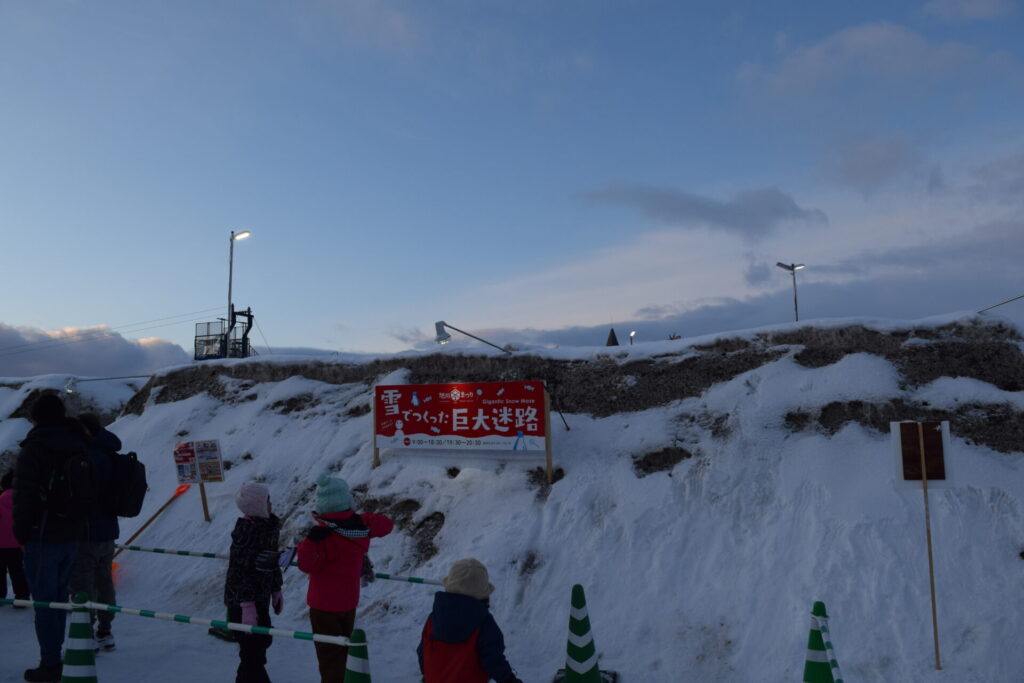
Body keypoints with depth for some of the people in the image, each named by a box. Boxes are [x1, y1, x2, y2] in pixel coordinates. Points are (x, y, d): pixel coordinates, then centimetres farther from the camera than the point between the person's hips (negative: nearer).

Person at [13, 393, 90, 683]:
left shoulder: (35, 447, -11)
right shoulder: (78, 447, 10)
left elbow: (24, 494, -14)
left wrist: (21, 530, -3)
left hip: (43, 536, -7)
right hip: (72, 534, 7)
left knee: (44, 599, -1)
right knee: (59, 596, 15)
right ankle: (53, 657, 23)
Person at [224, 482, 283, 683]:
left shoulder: (269, 525, 5)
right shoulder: (246, 531, -22)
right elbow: (240, 570, -24)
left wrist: (276, 589, 18)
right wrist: (247, 606, -25)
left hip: (260, 597, 9)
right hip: (243, 601, -9)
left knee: (262, 641, 21)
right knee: (253, 651, -4)